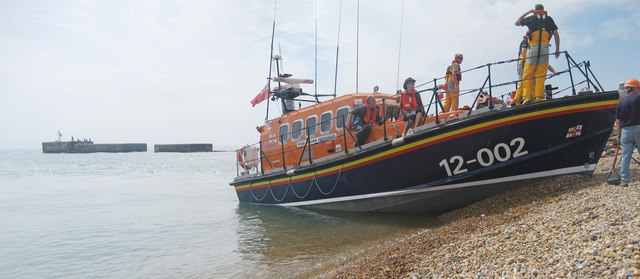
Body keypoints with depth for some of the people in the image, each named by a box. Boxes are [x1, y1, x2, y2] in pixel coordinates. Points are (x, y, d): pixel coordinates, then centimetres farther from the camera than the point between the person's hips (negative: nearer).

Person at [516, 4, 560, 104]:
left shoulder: (531, 18, 12)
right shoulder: (549, 19, 16)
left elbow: (517, 23, 28)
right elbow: (556, 34, 11)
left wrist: (528, 12, 33)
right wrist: (557, 49, 15)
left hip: (533, 47, -1)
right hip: (545, 48, 2)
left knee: (527, 75, -1)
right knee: (541, 76, 0)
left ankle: (527, 97, -13)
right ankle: (539, 98, -8)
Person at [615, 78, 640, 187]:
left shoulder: (621, 102, 11)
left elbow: (618, 122, 9)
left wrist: (619, 135, 13)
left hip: (625, 131, 4)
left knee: (625, 157, 5)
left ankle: (624, 181, 4)